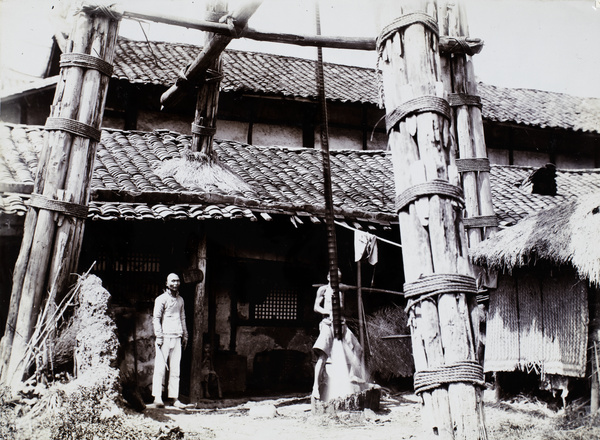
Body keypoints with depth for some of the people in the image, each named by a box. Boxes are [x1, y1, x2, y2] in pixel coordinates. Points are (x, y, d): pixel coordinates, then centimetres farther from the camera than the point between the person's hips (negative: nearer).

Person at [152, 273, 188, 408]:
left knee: (175, 369, 4)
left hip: (177, 338, 6)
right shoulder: (161, 299, 0)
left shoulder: (180, 299, 19)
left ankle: (174, 398, 6)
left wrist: (185, 335, 19)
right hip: (165, 337, -6)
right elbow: (156, 318, -4)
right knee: (160, 368, -6)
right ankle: (157, 397, -4)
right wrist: (159, 336, -12)